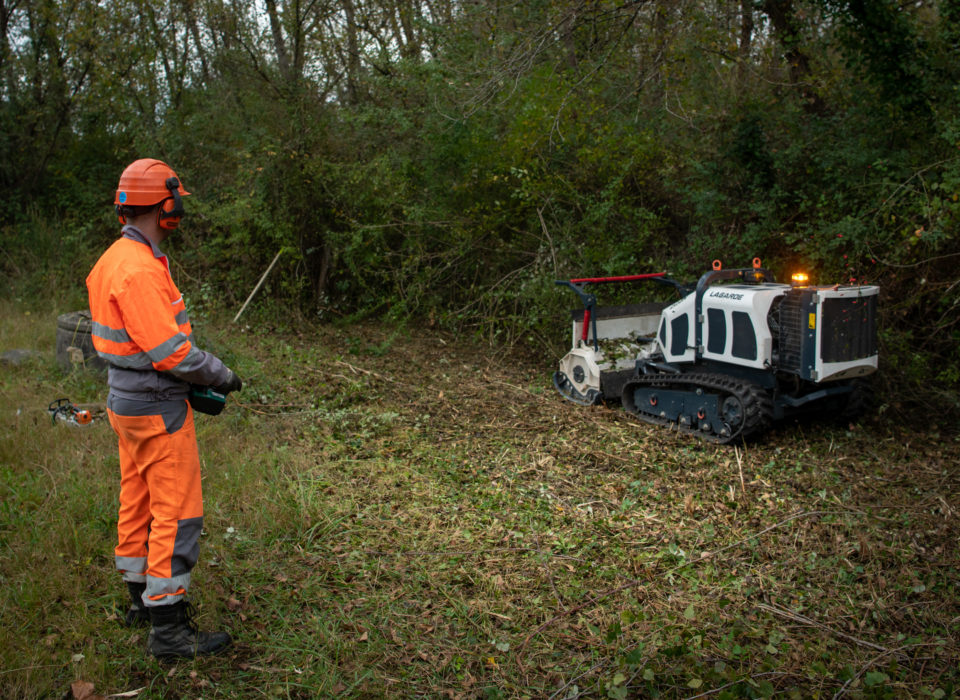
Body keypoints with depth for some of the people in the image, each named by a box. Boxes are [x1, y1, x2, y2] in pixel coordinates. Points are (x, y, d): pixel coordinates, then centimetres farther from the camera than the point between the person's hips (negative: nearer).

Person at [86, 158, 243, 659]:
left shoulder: (115, 258, 7)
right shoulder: (139, 270, -25)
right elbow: (173, 352, -25)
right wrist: (223, 377, -10)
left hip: (127, 401, 10)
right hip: (157, 410, -10)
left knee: (138, 501, 19)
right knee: (177, 512, -2)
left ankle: (142, 598, 35)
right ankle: (167, 628, 7)